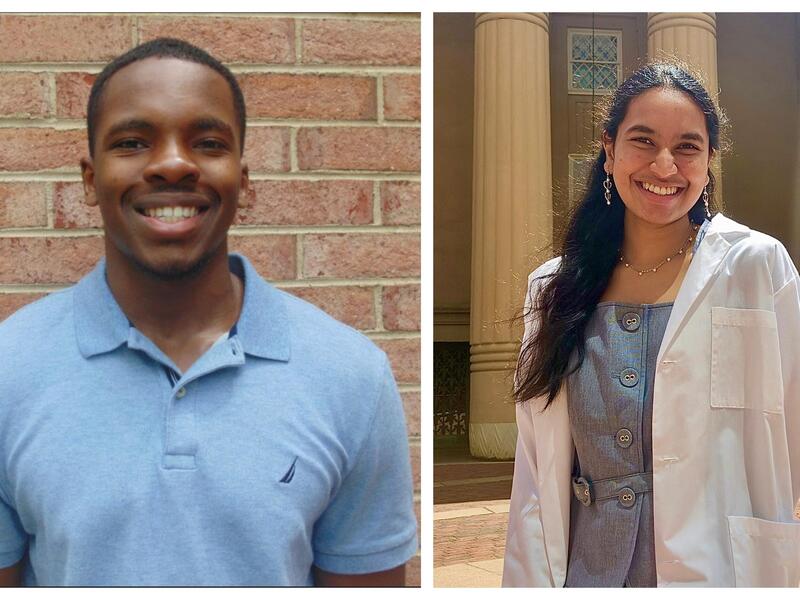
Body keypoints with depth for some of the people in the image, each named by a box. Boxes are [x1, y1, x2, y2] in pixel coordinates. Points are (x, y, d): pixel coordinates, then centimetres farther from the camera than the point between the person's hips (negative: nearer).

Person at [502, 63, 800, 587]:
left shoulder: (757, 266, -8)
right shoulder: (554, 288, 2)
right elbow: (534, 477, 1)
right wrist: (533, 584, -5)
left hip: (722, 568, -2)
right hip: (587, 571, 3)